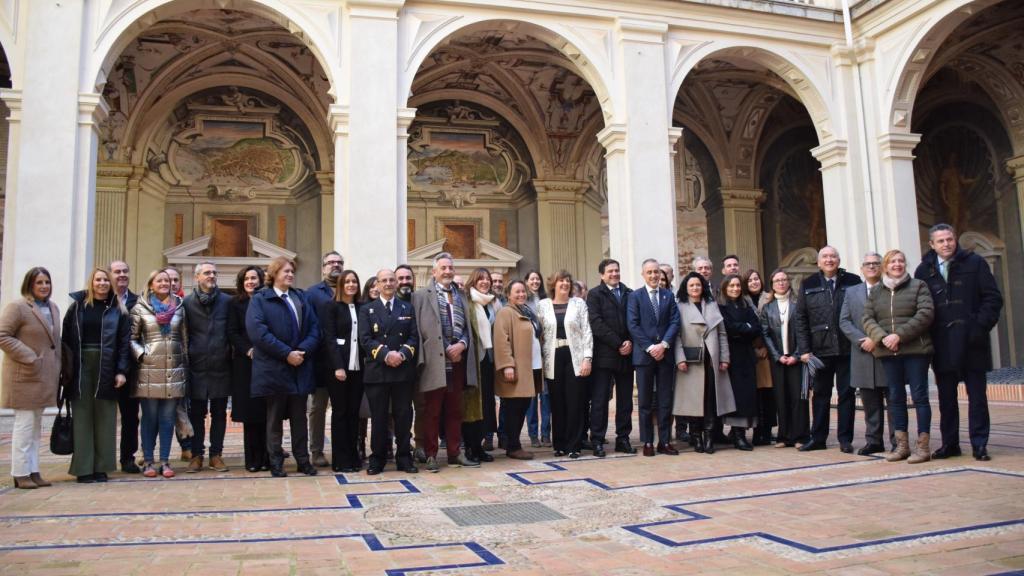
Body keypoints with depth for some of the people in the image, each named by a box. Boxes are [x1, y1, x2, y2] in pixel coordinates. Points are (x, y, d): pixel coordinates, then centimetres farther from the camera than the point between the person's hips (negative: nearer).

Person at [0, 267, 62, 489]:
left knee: (36, 425, 12)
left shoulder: (53, 308, 13)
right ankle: (20, 474, 4)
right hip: (24, 376, -8)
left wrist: (57, 367, 11)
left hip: (45, 376, 8)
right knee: (25, 423, -4)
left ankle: (33, 471, 18)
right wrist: (29, 358, -18)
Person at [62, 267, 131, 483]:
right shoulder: (78, 305, 5)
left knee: (105, 417, 3)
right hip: (81, 366, 0)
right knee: (82, 416, 2)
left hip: (107, 369, 0)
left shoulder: (118, 309, 4)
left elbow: (124, 342, 1)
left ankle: (101, 467, 11)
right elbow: (66, 337, 3)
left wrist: (122, 371, -7)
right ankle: (83, 468, 8)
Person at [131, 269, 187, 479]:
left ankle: (165, 461, 11)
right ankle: (148, 461, 12)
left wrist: (185, 365, 10)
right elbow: (132, 337, 5)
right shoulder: (140, 308, 3)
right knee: (150, 418, 4)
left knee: (168, 418, 5)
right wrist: (141, 354, -10)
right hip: (149, 370, -2)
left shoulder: (179, 307, 10)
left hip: (174, 370, 2)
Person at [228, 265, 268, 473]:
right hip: (245, 362, 1)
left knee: (266, 411, -1)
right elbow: (232, 332, 2)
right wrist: (247, 350, -12)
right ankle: (253, 459, 8)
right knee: (249, 412, 1)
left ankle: (266, 458, 6)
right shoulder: (236, 303, 8)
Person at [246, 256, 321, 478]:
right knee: (275, 418, 7)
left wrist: (303, 350, -12)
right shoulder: (260, 299, -1)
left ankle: (303, 460, 17)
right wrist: (286, 354, -18)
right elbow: (257, 331, -15)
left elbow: (314, 328, 7)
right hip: (274, 369, -4)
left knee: (299, 417, 10)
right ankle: (276, 463, 15)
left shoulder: (301, 298, 15)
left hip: (300, 368, 4)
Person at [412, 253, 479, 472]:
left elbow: (467, 328, 14)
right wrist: (423, 359, -13)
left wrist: (461, 344, -5)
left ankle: (455, 453, 21)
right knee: (432, 411, 2)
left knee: (455, 410, 12)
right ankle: (431, 456, 10)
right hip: (435, 361, -5)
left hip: (457, 361, 5)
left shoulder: (460, 295, 15)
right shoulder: (421, 295, 0)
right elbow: (417, 329, -6)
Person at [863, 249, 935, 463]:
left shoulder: (918, 286, 2)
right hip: (888, 352, 4)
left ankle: (923, 446, 3)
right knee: (895, 397, 7)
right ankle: (902, 445, 15)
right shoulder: (875, 292, 12)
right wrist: (882, 337, -13)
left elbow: (926, 314, -9)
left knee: (919, 395, -2)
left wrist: (899, 335, -16)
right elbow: (868, 319, 5)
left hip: (915, 349, -4)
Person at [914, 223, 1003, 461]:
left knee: (977, 395, 3)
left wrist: (981, 327, -11)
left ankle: (979, 444, 10)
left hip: (971, 342, -2)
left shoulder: (975, 263, 2)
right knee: (946, 397, 7)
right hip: (942, 345, 2)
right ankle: (949, 443, 15)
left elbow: (993, 298, -1)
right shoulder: (924, 270, 6)